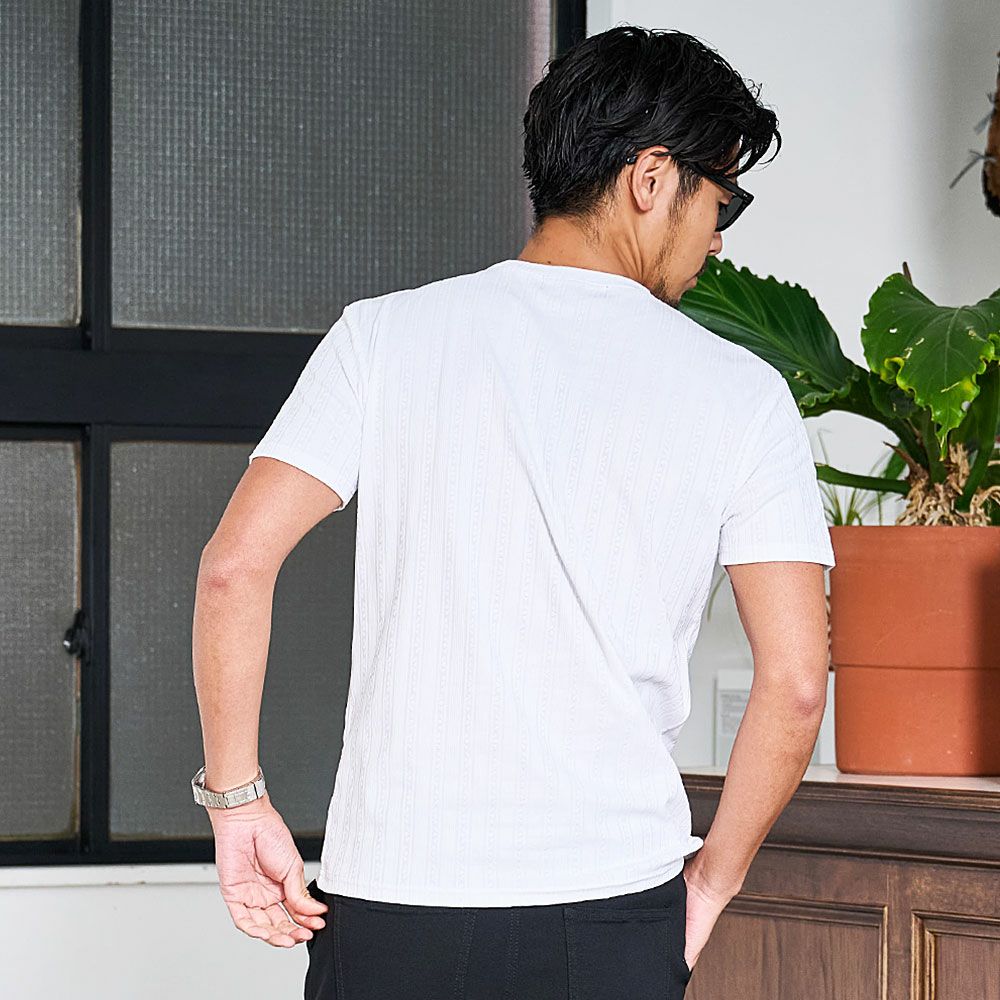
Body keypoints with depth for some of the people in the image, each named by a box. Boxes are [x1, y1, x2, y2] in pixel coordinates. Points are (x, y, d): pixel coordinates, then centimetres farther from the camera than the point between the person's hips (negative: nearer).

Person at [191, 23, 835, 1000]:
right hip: (614, 917, -1)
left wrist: (238, 803, 2)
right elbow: (795, 686, -4)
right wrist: (714, 875, 10)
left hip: (389, 906, 1)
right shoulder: (737, 393, 0)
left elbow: (235, 566, -7)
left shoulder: (386, 336, 1)